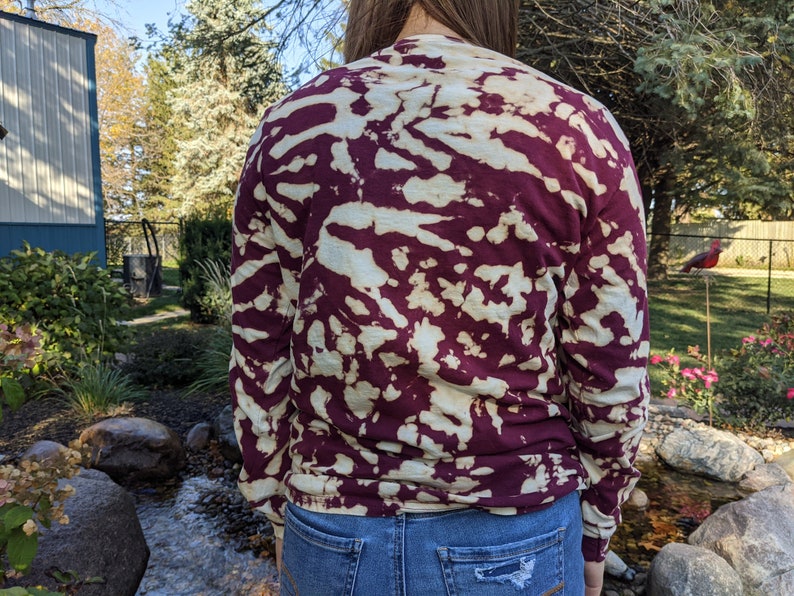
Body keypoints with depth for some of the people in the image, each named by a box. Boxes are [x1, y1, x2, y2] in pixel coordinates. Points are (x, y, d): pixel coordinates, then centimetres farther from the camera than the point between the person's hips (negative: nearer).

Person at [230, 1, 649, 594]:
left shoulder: (289, 127, -5)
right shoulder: (575, 127, -10)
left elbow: (259, 362, -3)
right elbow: (610, 373, -6)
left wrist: (281, 521, 11)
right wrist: (595, 533, 10)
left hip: (331, 543, 2)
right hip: (513, 544, 0)